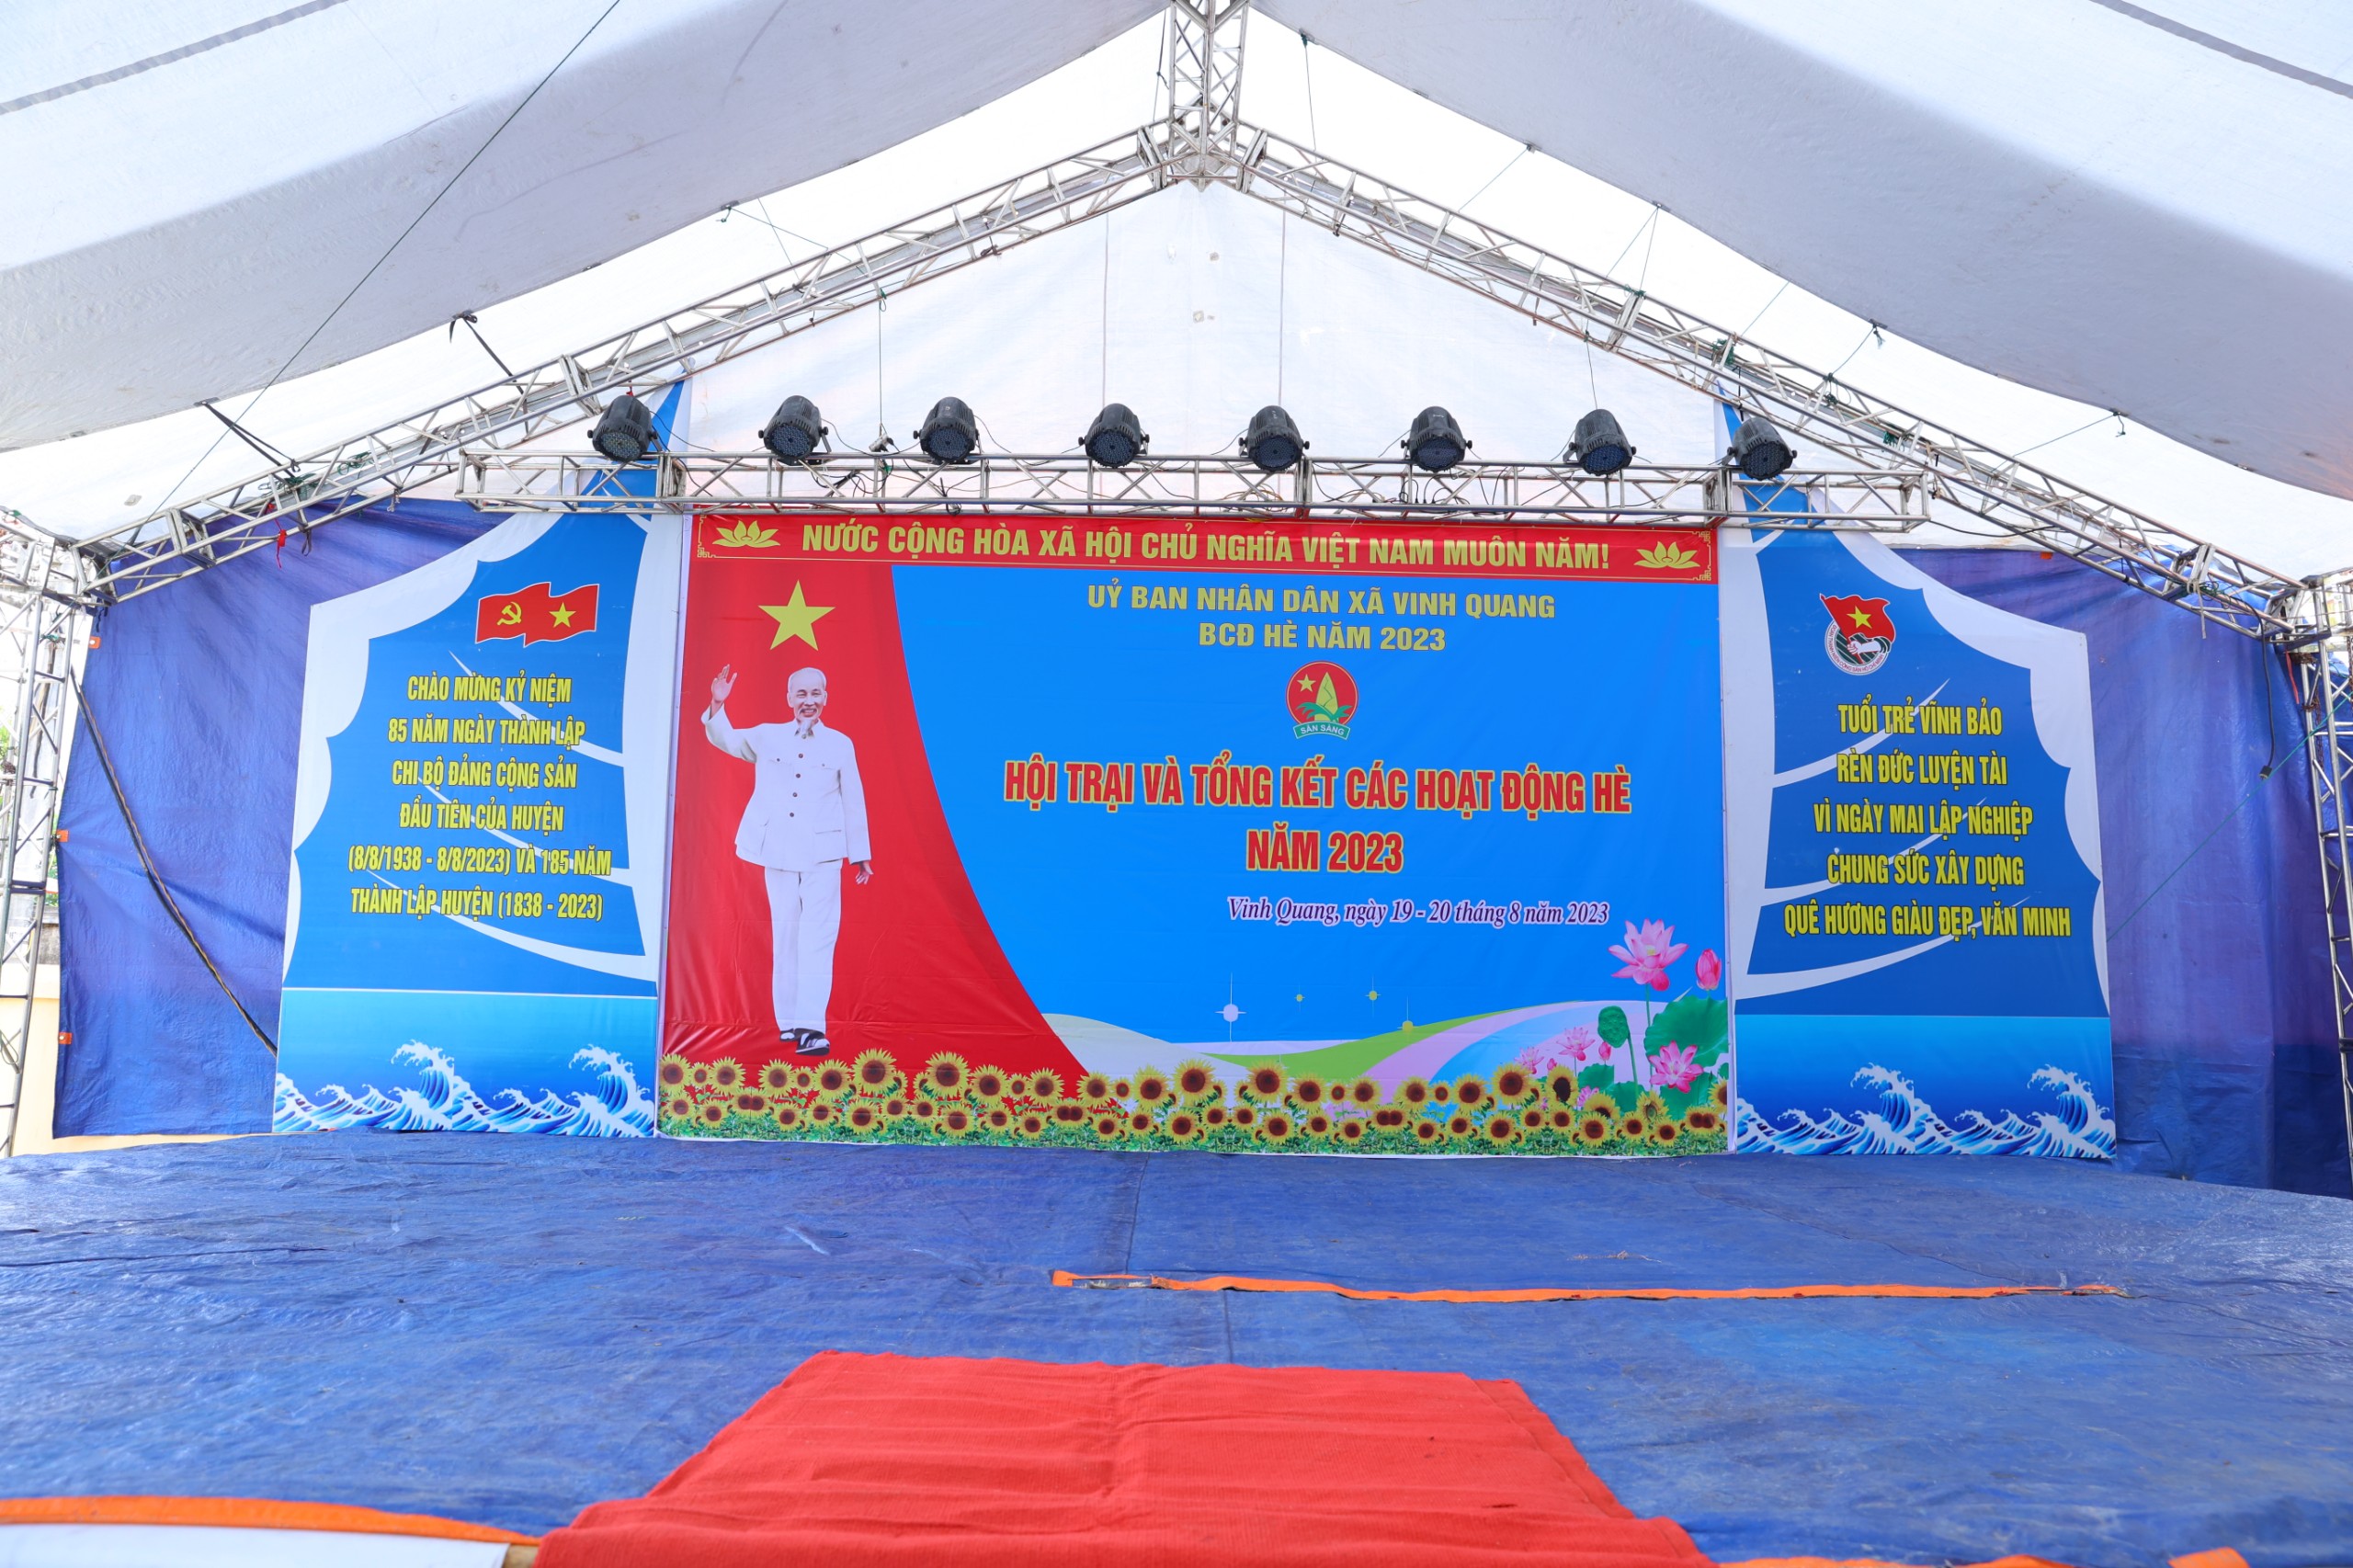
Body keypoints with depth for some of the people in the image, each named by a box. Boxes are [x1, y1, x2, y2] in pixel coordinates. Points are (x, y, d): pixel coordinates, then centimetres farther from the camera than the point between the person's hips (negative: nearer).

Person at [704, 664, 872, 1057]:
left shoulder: (840, 744, 4)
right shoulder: (767, 737, 8)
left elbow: (853, 802, 7)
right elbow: (723, 739, 12)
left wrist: (861, 855, 9)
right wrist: (717, 705, -8)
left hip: (822, 856, -2)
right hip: (778, 855, 2)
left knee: (817, 942, -10)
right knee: (785, 939, 9)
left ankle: (811, 1027, -14)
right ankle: (788, 1021, 17)